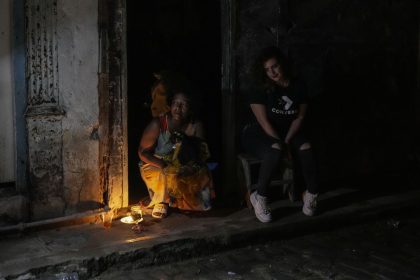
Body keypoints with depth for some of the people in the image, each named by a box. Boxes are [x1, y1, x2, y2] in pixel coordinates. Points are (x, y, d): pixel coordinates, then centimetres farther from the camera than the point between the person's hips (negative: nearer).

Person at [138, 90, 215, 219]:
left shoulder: (196, 126, -9)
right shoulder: (158, 124, -15)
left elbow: (201, 156, -13)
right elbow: (143, 152, -13)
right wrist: (164, 165, -30)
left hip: (185, 170, 3)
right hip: (157, 166, -2)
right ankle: (162, 201, -2)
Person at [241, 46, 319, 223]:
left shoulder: (298, 87, 0)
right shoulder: (261, 91, -10)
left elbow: (300, 117, 1)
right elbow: (264, 122, -14)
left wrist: (287, 140, -11)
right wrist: (281, 143, -19)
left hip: (288, 133, 4)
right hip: (259, 135, -4)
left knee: (306, 147, -27)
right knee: (275, 150, -37)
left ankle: (312, 194, -11)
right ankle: (259, 197, -25)